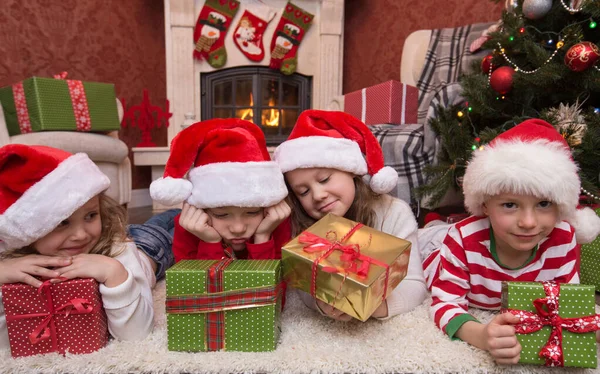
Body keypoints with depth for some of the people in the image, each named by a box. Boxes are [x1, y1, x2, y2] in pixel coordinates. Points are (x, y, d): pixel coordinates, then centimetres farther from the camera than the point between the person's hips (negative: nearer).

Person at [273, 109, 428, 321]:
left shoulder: (394, 213, -20)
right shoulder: (300, 225, -13)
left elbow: (415, 285, -21)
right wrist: (322, 303, -38)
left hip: (382, 322, 0)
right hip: (330, 323, 1)